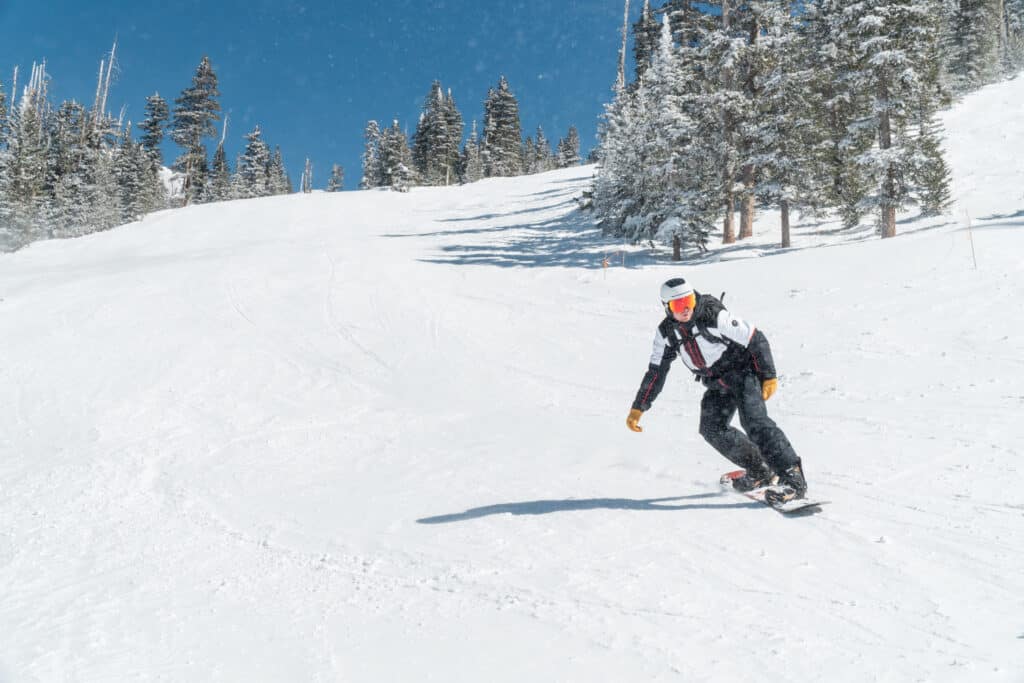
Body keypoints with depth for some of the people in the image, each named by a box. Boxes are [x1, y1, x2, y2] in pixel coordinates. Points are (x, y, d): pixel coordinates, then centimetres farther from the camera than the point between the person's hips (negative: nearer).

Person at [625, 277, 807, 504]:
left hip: (744, 372, -6)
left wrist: (769, 376, -18)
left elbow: (756, 339, -17)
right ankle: (760, 470, 6)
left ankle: (793, 478, -23)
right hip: (717, 385, 6)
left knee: (754, 421, -24)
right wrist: (638, 407, -3)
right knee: (712, 429, -9)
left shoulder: (715, 317, -24)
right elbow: (656, 371, 1)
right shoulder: (666, 332, -6)